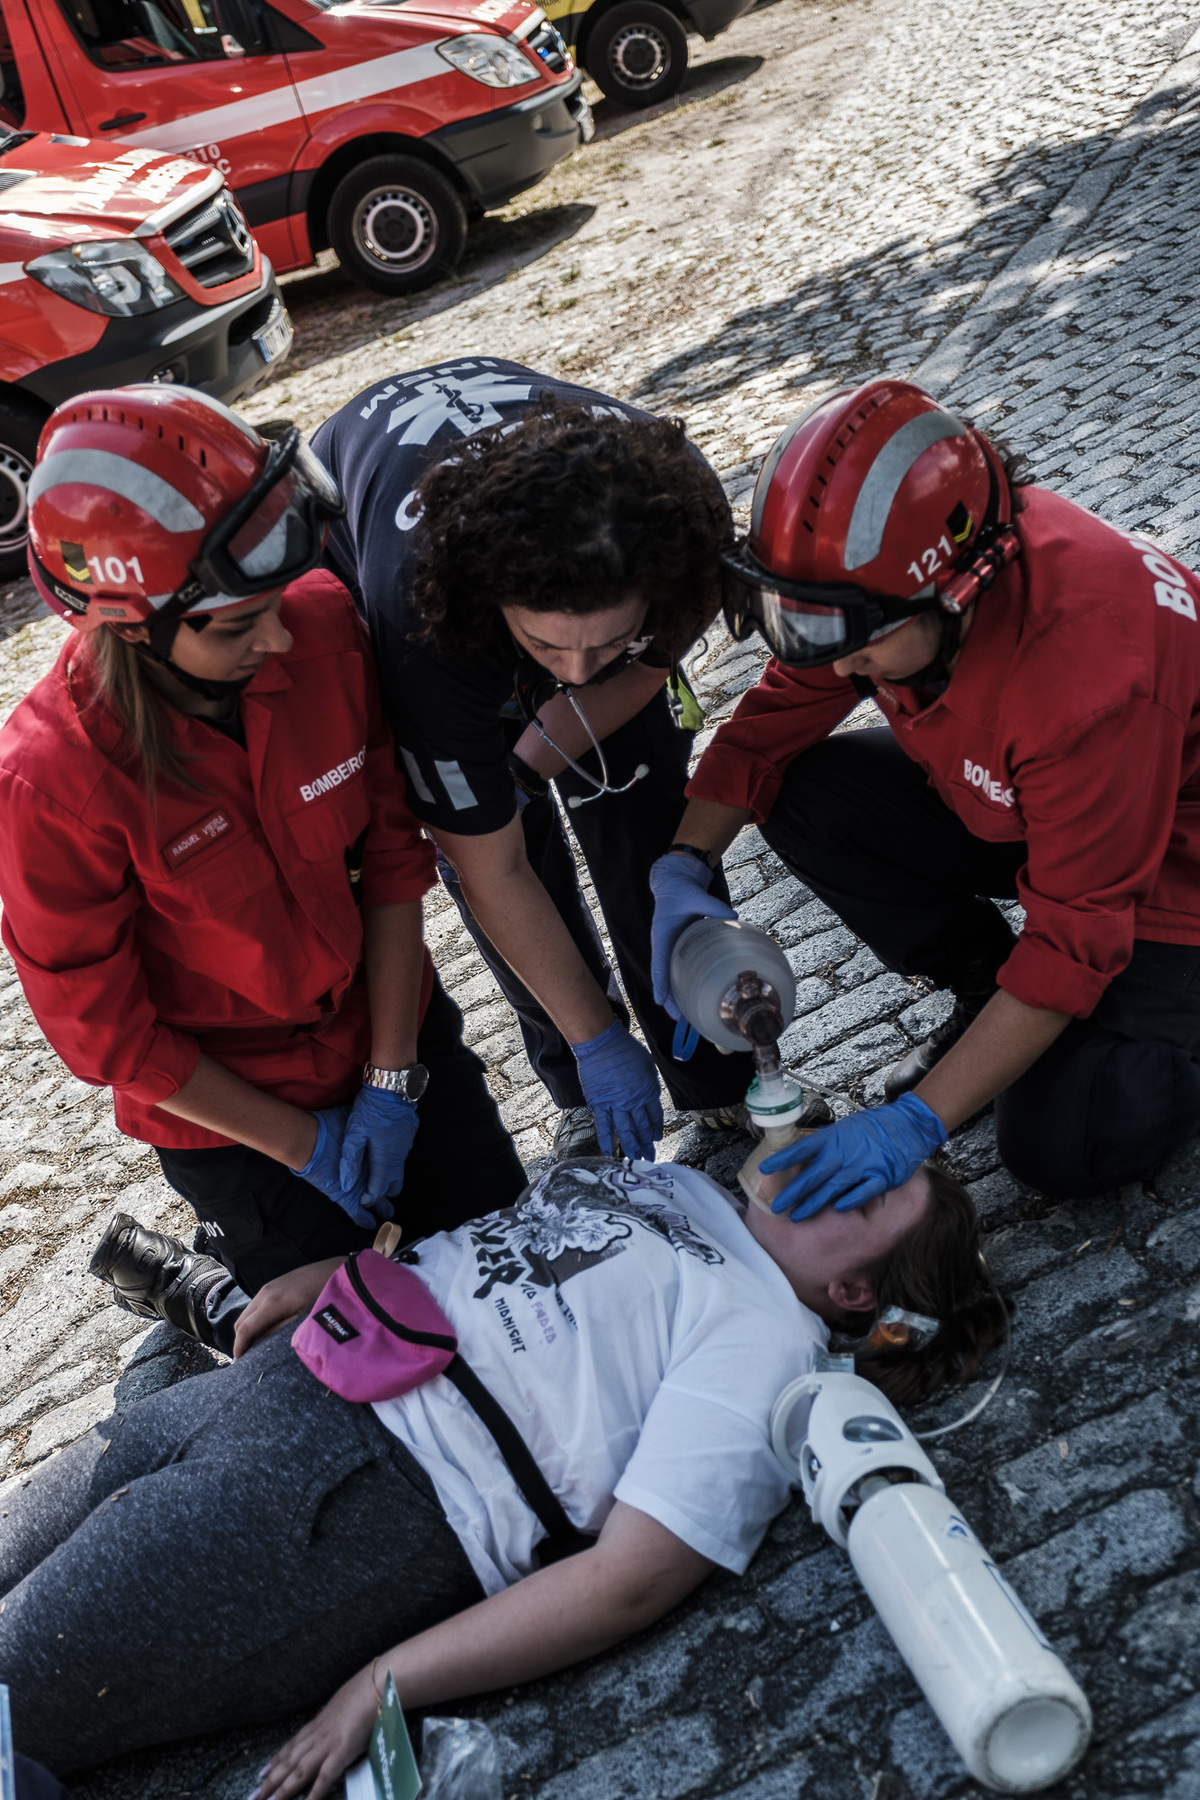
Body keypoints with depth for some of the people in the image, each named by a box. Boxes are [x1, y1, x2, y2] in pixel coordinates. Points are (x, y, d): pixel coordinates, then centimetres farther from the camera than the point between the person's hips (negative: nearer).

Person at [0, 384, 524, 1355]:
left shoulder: (324, 623, -21)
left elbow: (392, 853, -10)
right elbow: (105, 1029, -19)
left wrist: (392, 1080, -11)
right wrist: (303, 1144, -13)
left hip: (390, 1025, 4)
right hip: (225, 1103, -4)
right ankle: (175, 1278, 37)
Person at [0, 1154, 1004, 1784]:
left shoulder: (766, 1347, -11)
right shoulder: (676, 1186, 12)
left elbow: (631, 1579, -18)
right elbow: (484, 1234, 22)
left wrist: (387, 1685, -19)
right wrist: (324, 1275, 8)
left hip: (358, 1504, -7)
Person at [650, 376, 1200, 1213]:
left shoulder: (1094, 673, -40)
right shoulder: (876, 569, -21)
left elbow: (1073, 943, -34)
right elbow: (774, 718, -7)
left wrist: (919, 1121, -35)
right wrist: (683, 871, -23)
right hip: (1007, 809, 7)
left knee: (1062, 1150, -19)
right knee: (805, 795, -14)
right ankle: (988, 992, 5)